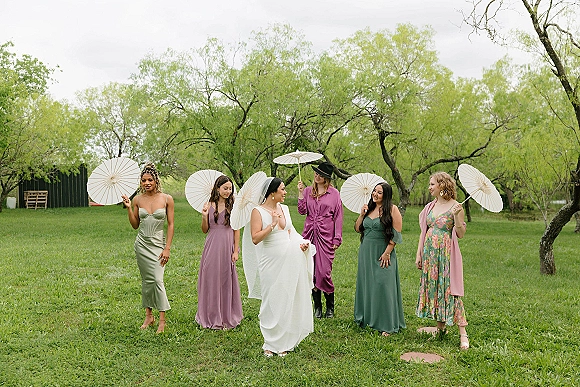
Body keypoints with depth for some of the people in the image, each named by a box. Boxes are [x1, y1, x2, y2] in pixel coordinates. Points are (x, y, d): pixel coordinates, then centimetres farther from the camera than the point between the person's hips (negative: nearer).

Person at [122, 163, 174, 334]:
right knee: (147, 280, 8)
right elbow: (135, 225, 9)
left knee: (158, 280, -8)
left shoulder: (167, 199, -5)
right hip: (142, 244, 3)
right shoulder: (138, 199, 2)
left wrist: (167, 248, -8)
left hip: (158, 244, -3)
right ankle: (148, 316, 20)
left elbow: (170, 225, -3)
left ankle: (162, 320, 1)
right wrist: (129, 208, -4)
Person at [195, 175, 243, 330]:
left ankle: (226, 316, 20)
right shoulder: (209, 205, 3)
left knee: (226, 279, 5)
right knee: (210, 279, 7)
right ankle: (211, 315, 23)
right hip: (211, 246, 2)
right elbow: (205, 230, 7)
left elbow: (237, 230, -1)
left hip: (227, 246, -2)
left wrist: (236, 251, -5)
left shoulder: (233, 206, -1)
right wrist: (204, 216, -10)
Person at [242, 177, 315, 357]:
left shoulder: (284, 208, 11)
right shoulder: (258, 211, -7)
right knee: (272, 302, 2)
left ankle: (284, 342, 23)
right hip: (271, 263, -6)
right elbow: (255, 238, -15)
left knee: (289, 301, 9)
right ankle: (271, 344, 17)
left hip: (291, 260, 6)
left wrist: (301, 243, 6)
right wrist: (272, 224, -19)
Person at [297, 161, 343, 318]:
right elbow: (302, 211, 3)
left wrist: (337, 239, -2)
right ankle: (317, 306, 18)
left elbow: (338, 217, 2)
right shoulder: (307, 191, 10)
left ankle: (330, 307, 13)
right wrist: (300, 193, -5)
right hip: (310, 235, 3)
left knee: (324, 273, -6)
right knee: (312, 272, 5)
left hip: (326, 236, -3)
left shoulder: (334, 193, 2)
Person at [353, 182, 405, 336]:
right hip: (366, 253, 7)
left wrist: (387, 252, -16)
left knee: (382, 286, -6)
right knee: (366, 285, 12)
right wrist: (361, 214, 1)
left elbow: (396, 234, -12)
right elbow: (358, 229, 16)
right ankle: (366, 318, 26)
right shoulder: (369, 208, 12)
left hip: (382, 254, -6)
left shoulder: (392, 209, -7)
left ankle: (386, 325, 2)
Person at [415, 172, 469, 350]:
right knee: (433, 287, 9)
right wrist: (419, 254, 9)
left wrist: (457, 216, -23)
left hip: (447, 253, -6)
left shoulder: (455, 206, -7)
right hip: (429, 252, 6)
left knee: (450, 289, -7)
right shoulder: (430, 206, 9)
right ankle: (440, 327, 22)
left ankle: (463, 333, -1)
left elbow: (461, 234, -9)